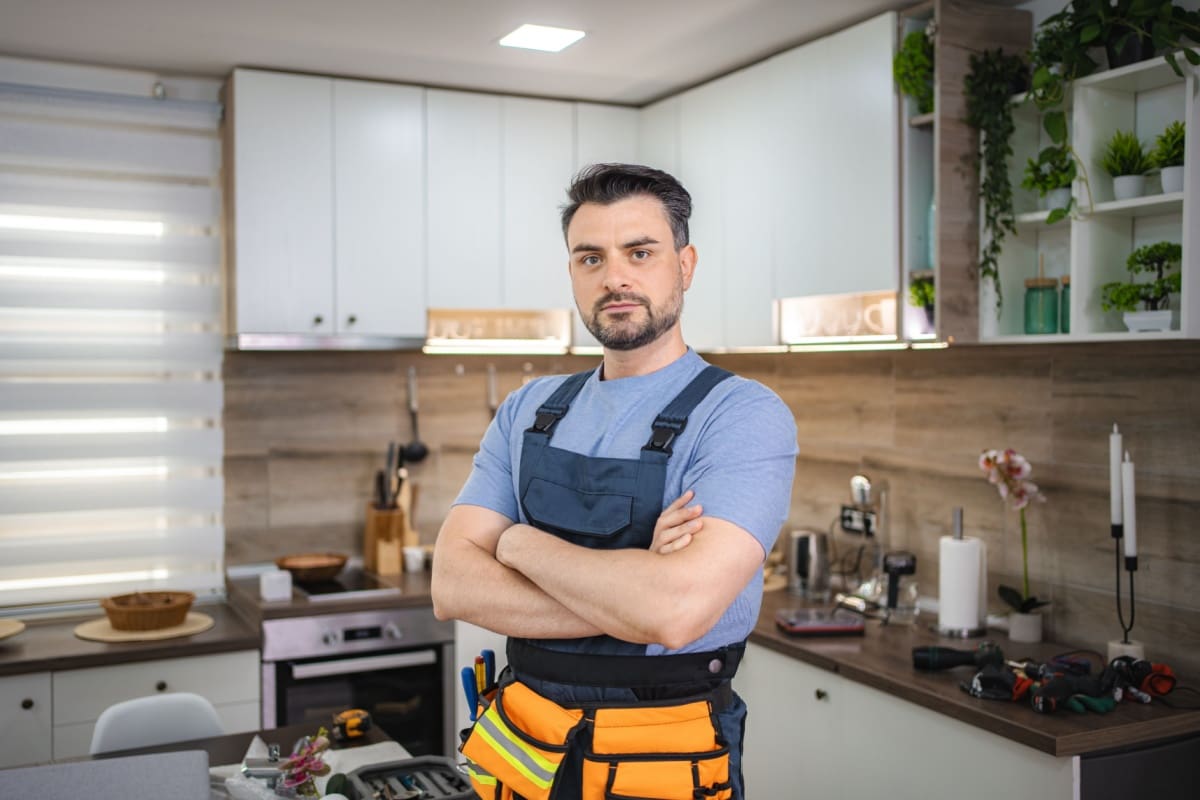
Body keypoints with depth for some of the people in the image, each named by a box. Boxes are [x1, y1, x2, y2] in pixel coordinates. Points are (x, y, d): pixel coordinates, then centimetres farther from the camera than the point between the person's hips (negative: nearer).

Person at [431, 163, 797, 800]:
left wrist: (522, 544, -14)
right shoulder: (527, 411, 2)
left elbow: (677, 608, -29)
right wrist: (631, 601, -21)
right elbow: (453, 586, -8)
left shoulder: (743, 414, -15)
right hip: (518, 748, 4)